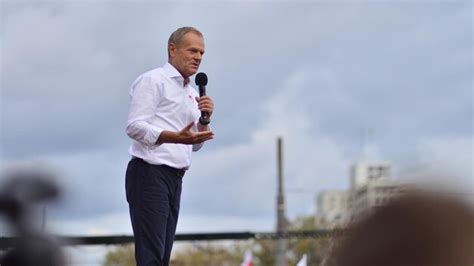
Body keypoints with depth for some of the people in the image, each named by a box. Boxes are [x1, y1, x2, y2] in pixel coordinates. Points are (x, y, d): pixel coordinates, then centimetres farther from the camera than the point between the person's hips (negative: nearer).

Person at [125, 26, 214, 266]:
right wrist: (177, 137, -28)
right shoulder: (152, 80, -3)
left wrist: (205, 119, 4)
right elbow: (135, 126, -14)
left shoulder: (191, 93, 23)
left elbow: (195, 145, 24)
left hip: (174, 178, 9)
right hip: (149, 174, -9)